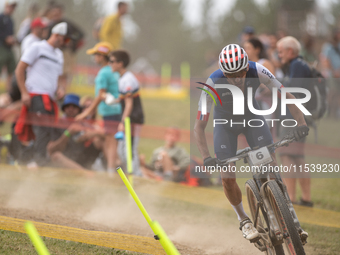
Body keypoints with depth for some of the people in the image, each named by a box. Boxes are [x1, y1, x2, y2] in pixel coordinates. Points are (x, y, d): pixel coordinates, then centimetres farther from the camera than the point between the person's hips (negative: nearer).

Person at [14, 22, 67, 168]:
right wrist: (24, 93, -11)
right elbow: (19, 70, -3)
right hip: (36, 95, -8)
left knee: (49, 133, 1)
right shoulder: (37, 48, 1)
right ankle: (39, 161, -23)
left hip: (50, 99, 8)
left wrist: (60, 88, 8)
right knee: (43, 129, -20)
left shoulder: (59, 55, 23)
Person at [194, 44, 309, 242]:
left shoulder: (257, 71, -31)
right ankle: (244, 220, 14)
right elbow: (200, 126, -30)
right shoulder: (213, 84, -34)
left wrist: (301, 122, -38)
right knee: (228, 179, -10)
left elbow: (287, 96, -23)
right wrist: (206, 157, -41)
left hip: (252, 118, 1)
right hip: (225, 123, -1)